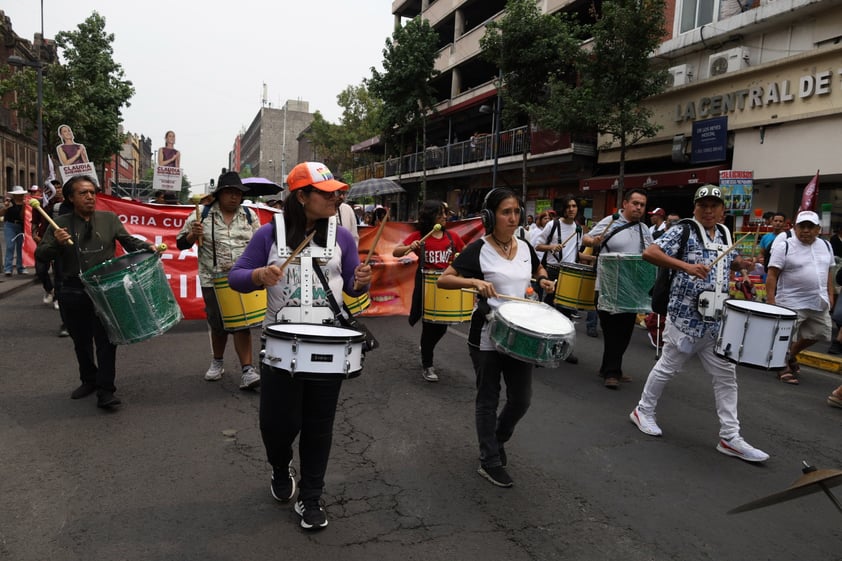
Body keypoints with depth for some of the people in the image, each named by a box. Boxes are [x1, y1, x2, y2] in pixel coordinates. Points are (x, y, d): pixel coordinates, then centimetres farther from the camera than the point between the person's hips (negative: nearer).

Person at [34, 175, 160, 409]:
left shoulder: (109, 219, 4)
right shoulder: (60, 224, 2)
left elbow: (129, 241, 7)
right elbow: (40, 255, 0)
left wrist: (148, 247, -13)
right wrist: (56, 243, -20)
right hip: (73, 292, 1)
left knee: (105, 339, -5)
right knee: (81, 341, 15)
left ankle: (105, 391, -1)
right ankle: (88, 380, 34)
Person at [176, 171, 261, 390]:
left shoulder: (250, 216, 6)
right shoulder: (202, 215, -1)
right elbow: (181, 244, 2)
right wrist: (193, 235, -18)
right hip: (213, 281, 0)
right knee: (218, 324, 11)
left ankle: (247, 370, -5)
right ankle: (217, 362, 33)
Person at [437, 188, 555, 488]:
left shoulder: (525, 247, 6)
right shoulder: (478, 249, -11)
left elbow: (538, 270, 27)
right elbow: (443, 279, -14)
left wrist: (543, 280, 5)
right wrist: (474, 282, -29)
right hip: (487, 337, -5)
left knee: (521, 399, 10)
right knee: (488, 400, 8)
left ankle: (497, 439, 38)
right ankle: (490, 462, 23)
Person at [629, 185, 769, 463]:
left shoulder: (724, 234, 12)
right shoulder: (682, 231, -10)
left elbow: (730, 262, 28)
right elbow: (649, 253, -20)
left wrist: (742, 264, 4)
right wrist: (686, 266, -29)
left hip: (716, 319, 7)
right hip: (686, 315, -7)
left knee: (726, 375, 6)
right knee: (667, 367, 6)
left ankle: (730, 437, 13)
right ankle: (643, 411, 26)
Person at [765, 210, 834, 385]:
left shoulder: (826, 246, 8)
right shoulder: (784, 247, -11)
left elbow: (828, 273, 18)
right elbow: (772, 275, -14)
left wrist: (830, 295, 12)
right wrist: (771, 301, -19)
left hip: (819, 303, 7)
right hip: (792, 304, -6)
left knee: (817, 334, 16)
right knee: (787, 338, 0)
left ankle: (792, 356, 37)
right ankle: (784, 367, 20)